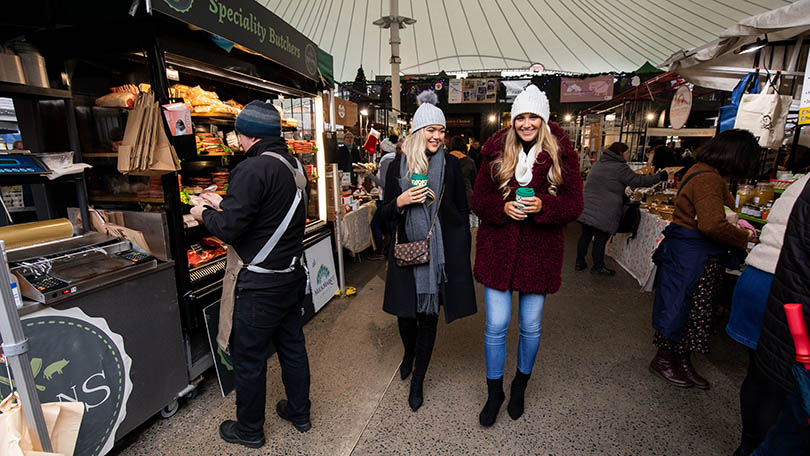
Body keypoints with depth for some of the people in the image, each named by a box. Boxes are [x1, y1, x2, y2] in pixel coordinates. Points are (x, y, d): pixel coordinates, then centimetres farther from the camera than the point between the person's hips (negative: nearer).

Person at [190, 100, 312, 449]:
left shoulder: (253, 169, -20)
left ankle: (249, 430, 32)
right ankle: (299, 413, 39)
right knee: (292, 345, 21)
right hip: (292, 275, 8)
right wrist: (223, 204, 17)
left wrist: (204, 214, -1)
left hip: (260, 284, -8)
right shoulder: (293, 166, 6)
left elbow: (229, 228, -21)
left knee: (249, 358, 11)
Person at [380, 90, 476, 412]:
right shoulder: (397, 166, 2)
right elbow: (386, 213, 6)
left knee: (428, 316, 8)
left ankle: (417, 380, 29)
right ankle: (409, 354, 47)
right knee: (405, 312, 10)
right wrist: (400, 202, -16)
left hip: (441, 251, 0)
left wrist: (463, 251, 3)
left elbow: (462, 210, 5)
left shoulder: (451, 164, 1)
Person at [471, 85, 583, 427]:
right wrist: (502, 207, -17)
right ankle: (494, 392, 29)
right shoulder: (496, 152, 2)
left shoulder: (561, 154, 0)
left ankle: (520, 386, 41)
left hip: (540, 251, 0)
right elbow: (478, 199, 3)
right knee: (496, 326, 4)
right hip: (497, 249, 0)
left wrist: (542, 205, -21)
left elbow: (574, 205, -2)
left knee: (530, 326, 13)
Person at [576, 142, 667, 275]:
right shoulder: (620, 167, -9)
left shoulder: (599, 163, 17)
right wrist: (659, 177, 8)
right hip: (603, 212, -8)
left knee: (585, 235, 12)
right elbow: (638, 180, -4)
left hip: (587, 208, 8)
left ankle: (580, 262, 20)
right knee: (600, 238, 2)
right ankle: (598, 267, 11)